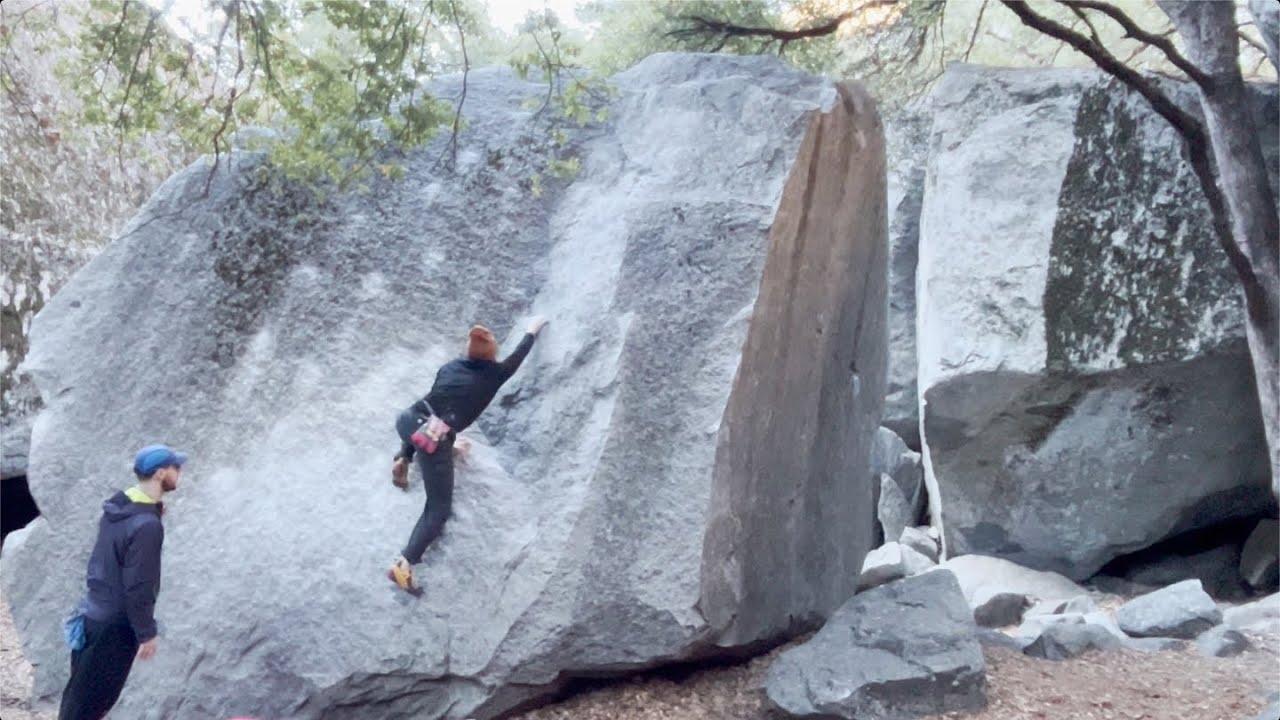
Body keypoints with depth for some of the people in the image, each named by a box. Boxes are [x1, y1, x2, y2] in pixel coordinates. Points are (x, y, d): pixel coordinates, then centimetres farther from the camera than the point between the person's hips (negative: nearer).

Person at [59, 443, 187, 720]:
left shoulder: (118, 507, 3)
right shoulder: (147, 525, -24)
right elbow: (138, 587, -23)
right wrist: (146, 633, -13)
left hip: (92, 614, 9)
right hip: (115, 625, -8)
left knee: (80, 693, 18)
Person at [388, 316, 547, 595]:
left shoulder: (451, 366, 21)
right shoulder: (494, 374, 8)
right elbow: (519, 354, 25)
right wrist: (532, 329, 43)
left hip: (407, 422, 6)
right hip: (436, 442, -6)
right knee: (439, 510, 4)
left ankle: (402, 460, 31)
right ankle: (403, 564, -9)